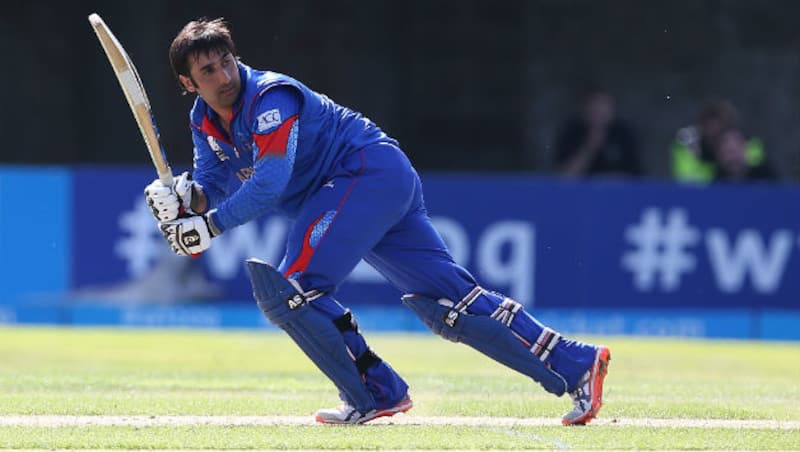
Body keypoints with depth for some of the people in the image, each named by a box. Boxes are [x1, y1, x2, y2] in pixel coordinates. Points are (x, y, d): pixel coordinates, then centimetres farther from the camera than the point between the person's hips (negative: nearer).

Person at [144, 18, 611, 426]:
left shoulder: (270, 97, -18)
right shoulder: (206, 121, 10)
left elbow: (270, 183, -27)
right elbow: (213, 184, 10)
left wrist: (212, 225, -27)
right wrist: (186, 198, -12)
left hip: (373, 172, -9)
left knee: (292, 288, -18)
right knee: (450, 301, 2)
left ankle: (376, 393, -10)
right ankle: (574, 364, -2)